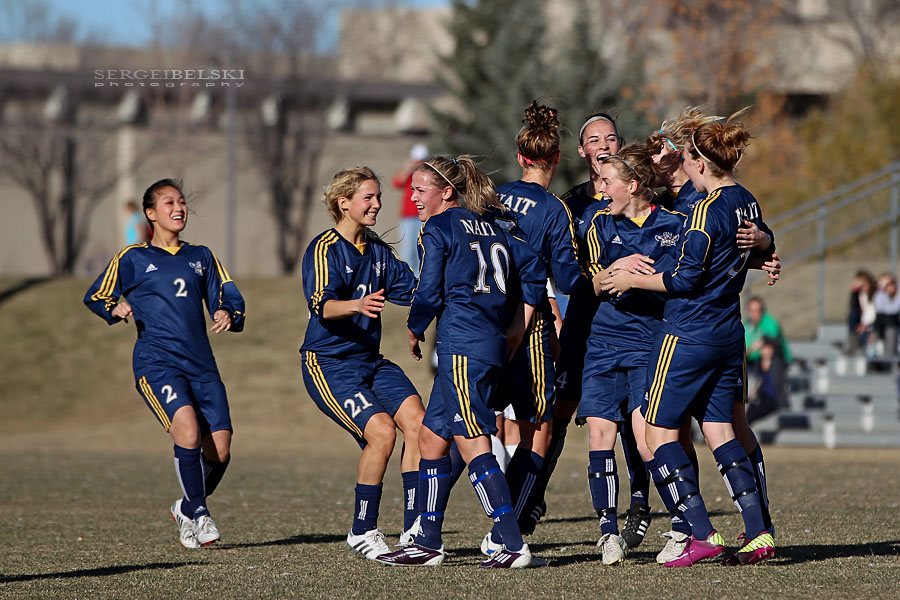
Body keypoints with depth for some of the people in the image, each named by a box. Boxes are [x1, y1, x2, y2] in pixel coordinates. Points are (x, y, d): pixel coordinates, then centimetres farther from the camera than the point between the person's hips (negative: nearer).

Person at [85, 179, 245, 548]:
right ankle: (198, 515, -15)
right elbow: (95, 297, 15)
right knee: (187, 427, -29)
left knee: (219, 450, -6)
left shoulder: (201, 257, 20)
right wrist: (116, 309, -7)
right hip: (156, 362, -4)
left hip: (201, 364, 4)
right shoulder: (132, 259, 10)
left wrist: (228, 314, -7)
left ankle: (187, 509, 22)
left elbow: (227, 299, 17)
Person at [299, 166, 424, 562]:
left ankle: (413, 528, -9)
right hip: (328, 364, -7)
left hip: (371, 361, 7)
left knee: (415, 420, -15)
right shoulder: (324, 248, -10)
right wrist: (357, 305, -44)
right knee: (381, 431, -22)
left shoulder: (377, 251, 13)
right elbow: (322, 305, -25)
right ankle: (362, 533, -6)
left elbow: (414, 289, 13)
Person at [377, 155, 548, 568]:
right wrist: (518, 326, 17)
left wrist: (414, 331, 10)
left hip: (462, 344, -9)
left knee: (473, 444, -10)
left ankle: (515, 546, -17)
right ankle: (428, 544, 18)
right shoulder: (488, 224, 18)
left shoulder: (438, 229, -4)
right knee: (431, 437, 16)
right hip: (492, 342, 9)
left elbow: (429, 294, -9)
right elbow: (532, 267, 16)